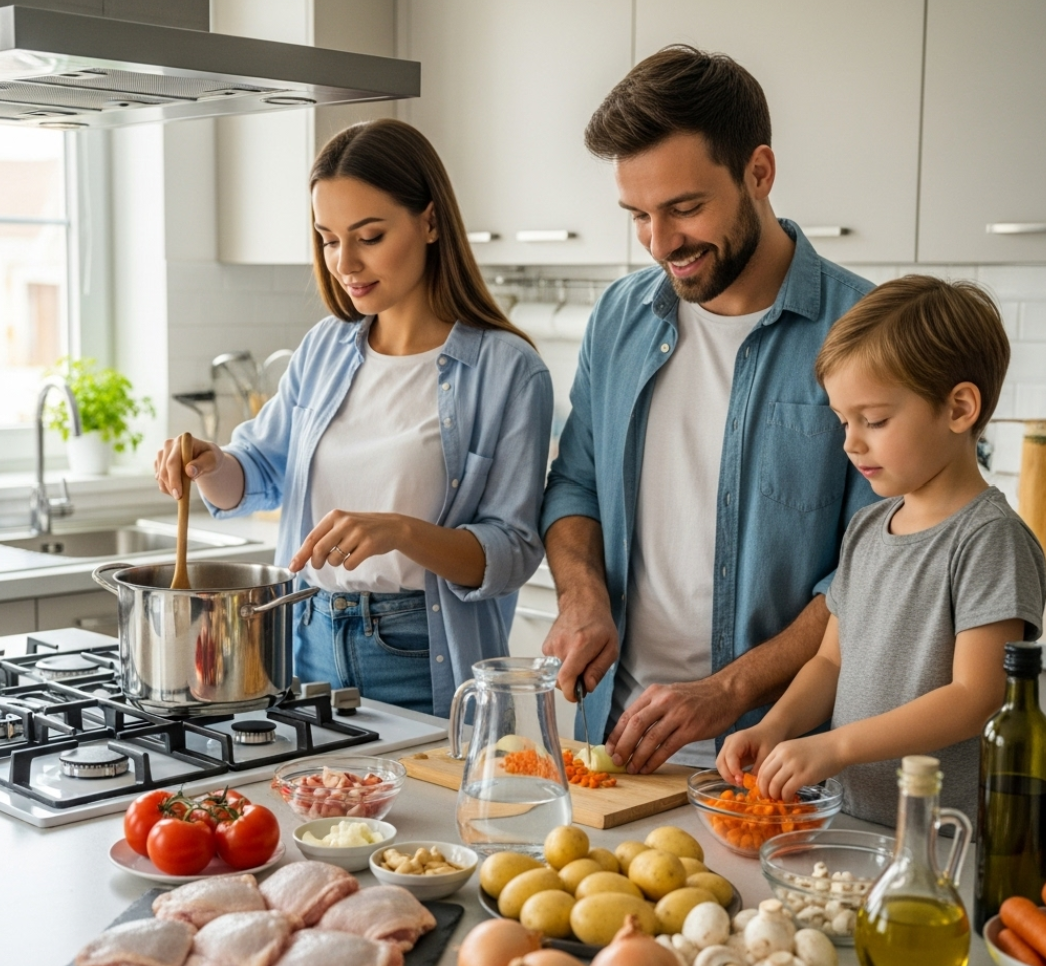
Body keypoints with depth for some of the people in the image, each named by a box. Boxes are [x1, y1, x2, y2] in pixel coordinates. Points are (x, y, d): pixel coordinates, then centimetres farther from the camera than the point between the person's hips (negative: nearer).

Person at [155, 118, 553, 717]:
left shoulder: (507, 370, -11)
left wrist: (401, 531, -29)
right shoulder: (325, 348, 7)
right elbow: (260, 471, 16)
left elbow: (513, 553, -13)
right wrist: (209, 465, -6)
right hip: (311, 646, 5)